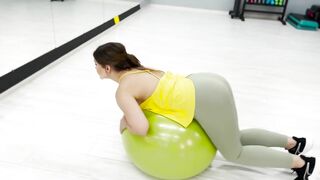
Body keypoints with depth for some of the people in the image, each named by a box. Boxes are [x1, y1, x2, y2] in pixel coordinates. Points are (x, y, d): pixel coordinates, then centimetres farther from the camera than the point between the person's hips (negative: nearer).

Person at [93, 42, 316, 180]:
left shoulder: (123, 91, -10)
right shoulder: (136, 70, 15)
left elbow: (142, 128, -21)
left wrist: (125, 122, 0)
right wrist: (132, 111, 22)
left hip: (209, 99, -9)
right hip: (209, 84, 9)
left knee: (234, 153, 13)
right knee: (233, 138, 29)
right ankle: (292, 142, 36)